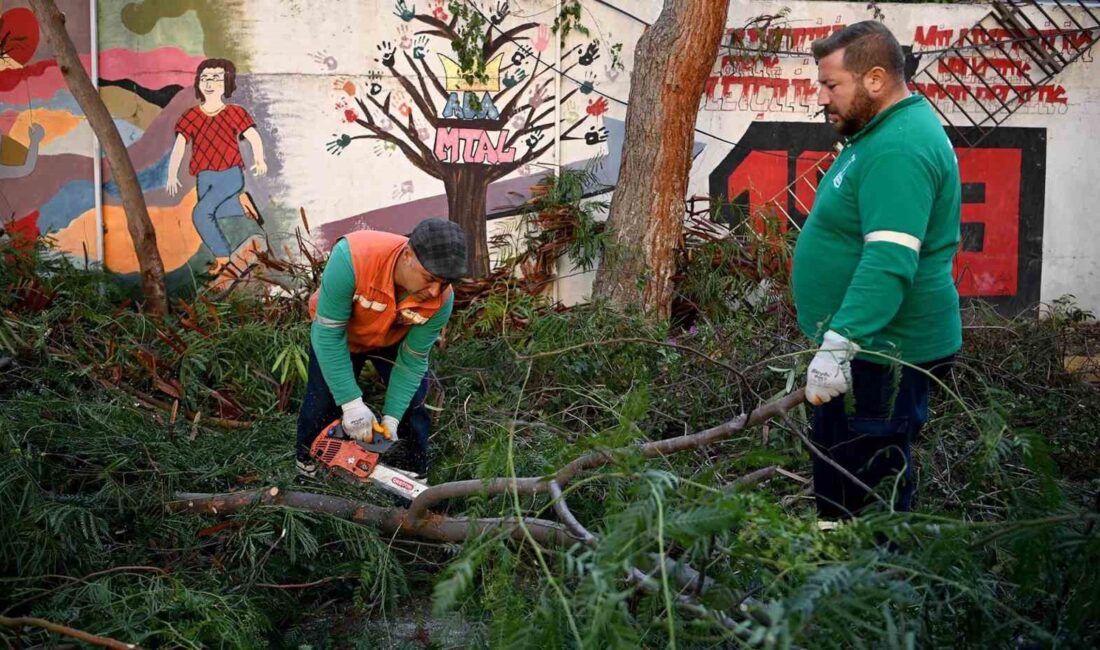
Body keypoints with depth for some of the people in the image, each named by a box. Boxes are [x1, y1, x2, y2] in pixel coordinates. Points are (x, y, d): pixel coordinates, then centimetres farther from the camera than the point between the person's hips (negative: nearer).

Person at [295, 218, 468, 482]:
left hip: (394, 340, 2)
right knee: (322, 405, -1)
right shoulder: (352, 256, -46)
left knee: (412, 405, -4)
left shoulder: (441, 299, -35)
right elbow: (328, 335, -38)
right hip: (338, 331, -2)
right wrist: (352, 403, -39)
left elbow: (412, 359, -20)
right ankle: (307, 467, 28)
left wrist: (391, 419, -25)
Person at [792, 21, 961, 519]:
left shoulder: (898, 150, -21)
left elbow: (889, 262, -32)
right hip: (866, 348, 11)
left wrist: (838, 345, -37)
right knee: (837, 482, 19)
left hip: (882, 360, -11)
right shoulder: (886, 129, 13)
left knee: (864, 502, -4)